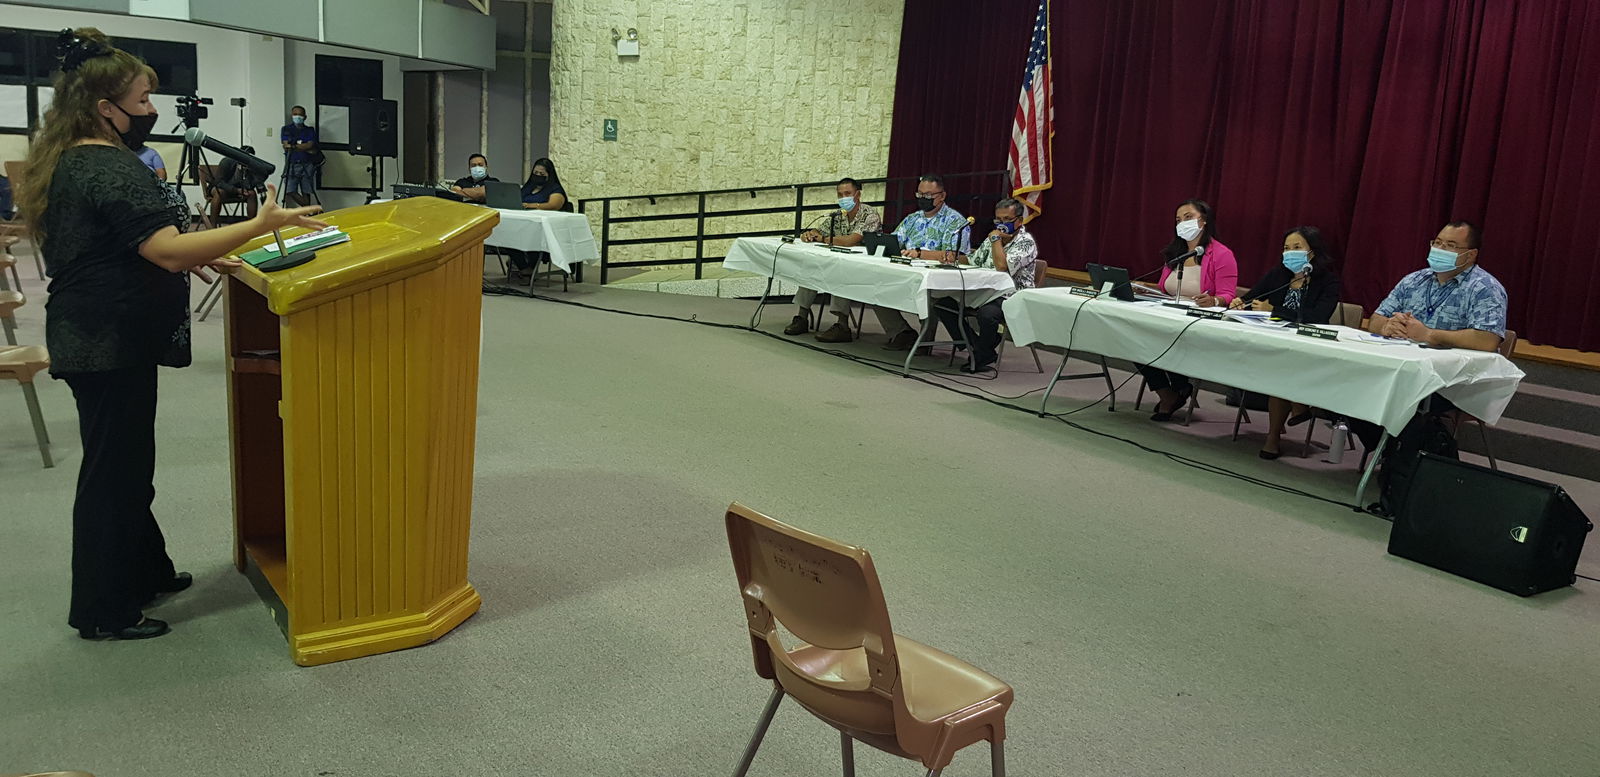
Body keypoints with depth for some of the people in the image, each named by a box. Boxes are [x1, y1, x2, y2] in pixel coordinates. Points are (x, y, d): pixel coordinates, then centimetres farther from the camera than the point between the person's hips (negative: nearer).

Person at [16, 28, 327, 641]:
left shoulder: (64, 162, 13)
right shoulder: (111, 169, -20)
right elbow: (169, 251, -29)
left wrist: (196, 257, 15)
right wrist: (260, 226, -31)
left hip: (87, 334, 10)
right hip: (111, 343, -10)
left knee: (124, 460, 20)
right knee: (115, 470, 0)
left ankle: (145, 573, 36)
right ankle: (104, 612, 13)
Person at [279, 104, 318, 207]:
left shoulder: (310, 130, 10)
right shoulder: (286, 129, 9)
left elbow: (310, 145, -5)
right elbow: (286, 146, -5)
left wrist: (294, 146, -11)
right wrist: (305, 148, -10)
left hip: (307, 166, 0)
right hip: (291, 165, 0)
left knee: (306, 192, 1)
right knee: (290, 191, -11)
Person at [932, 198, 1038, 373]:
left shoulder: (1026, 242, -9)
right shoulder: (992, 239, 16)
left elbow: (1002, 266, -23)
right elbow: (974, 261, 22)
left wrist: (996, 239, -12)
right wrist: (954, 256, 2)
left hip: (1012, 299, -8)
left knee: (987, 313, -40)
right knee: (942, 303, -6)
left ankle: (983, 357, -10)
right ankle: (975, 348, -4)